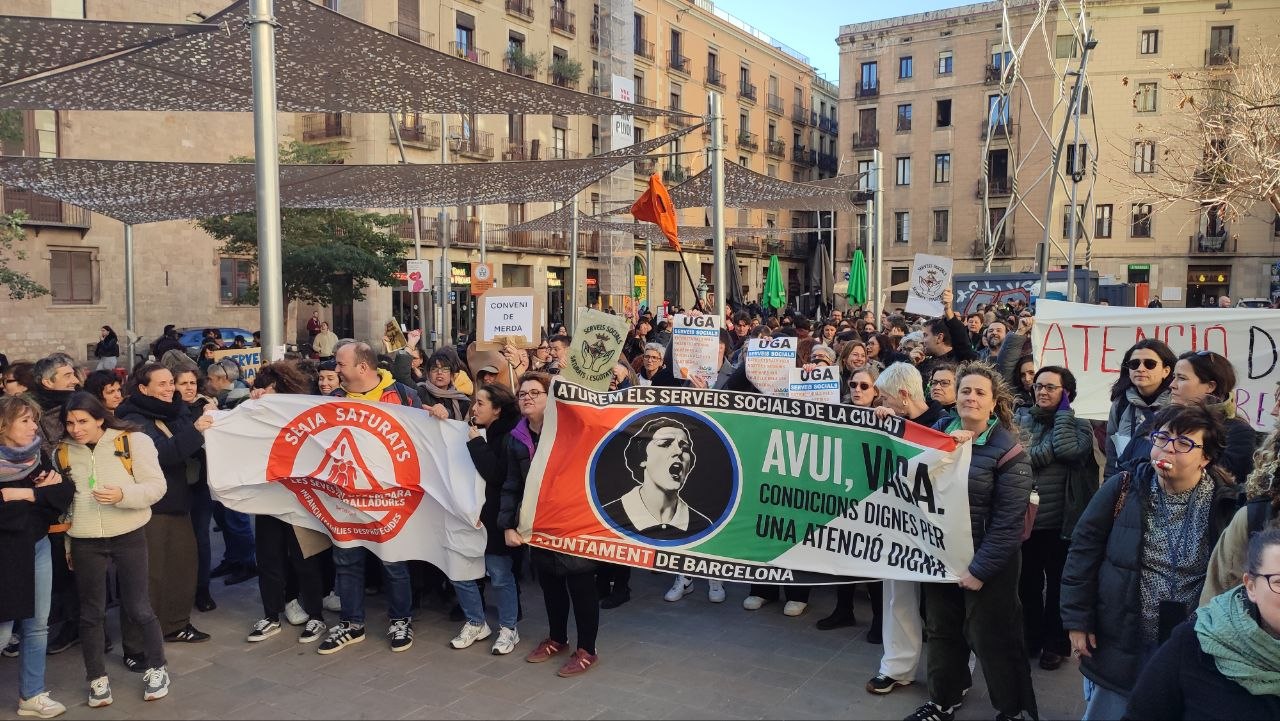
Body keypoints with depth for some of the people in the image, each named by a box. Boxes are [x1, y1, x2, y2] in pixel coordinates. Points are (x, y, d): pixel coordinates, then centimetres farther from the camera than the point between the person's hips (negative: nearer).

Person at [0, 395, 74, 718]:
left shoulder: (38, 457, 4)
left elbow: (66, 490, -3)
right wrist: (43, 494, -16)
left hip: (38, 546, 5)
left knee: (37, 625, 11)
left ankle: (31, 695, 22)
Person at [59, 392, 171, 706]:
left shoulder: (134, 441, -7)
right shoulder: (61, 452, 4)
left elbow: (156, 486, -10)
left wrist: (123, 495, -27)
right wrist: (64, 543, 15)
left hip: (128, 537, -3)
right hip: (84, 542, 3)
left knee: (137, 608, 5)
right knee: (91, 612, 12)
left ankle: (156, 669, 24)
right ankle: (97, 678, 27)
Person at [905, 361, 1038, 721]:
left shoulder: (1008, 451, -14)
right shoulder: (939, 432, 2)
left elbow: (1008, 522, -16)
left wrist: (980, 569, -18)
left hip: (986, 560, -5)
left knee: (991, 638, 6)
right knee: (942, 631, 18)